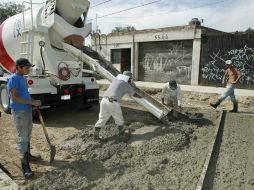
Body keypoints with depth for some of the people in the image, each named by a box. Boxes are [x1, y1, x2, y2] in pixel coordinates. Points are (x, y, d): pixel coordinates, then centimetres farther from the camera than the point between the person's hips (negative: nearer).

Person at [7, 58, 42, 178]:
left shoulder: (23, 78, 10)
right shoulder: (13, 79, -17)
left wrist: (34, 102, 8)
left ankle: (28, 155, 37)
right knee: (22, 138, -4)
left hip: (27, 110, 9)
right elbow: (14, 98, -22)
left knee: (28, 135, 20)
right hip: (19, 112, -9)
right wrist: (32, 102, -22)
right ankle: (25, 166, 3)